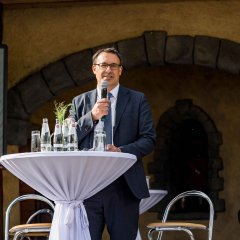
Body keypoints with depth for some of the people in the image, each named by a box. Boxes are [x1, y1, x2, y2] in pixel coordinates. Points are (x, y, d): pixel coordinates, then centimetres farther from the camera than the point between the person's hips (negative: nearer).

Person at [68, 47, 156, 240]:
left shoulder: (138, 100, 9)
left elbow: (149, 139, 3)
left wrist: (122, 151, -15)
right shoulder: (79, 102, 14)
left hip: (124, 186, -1)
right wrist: (91, 116, -10)